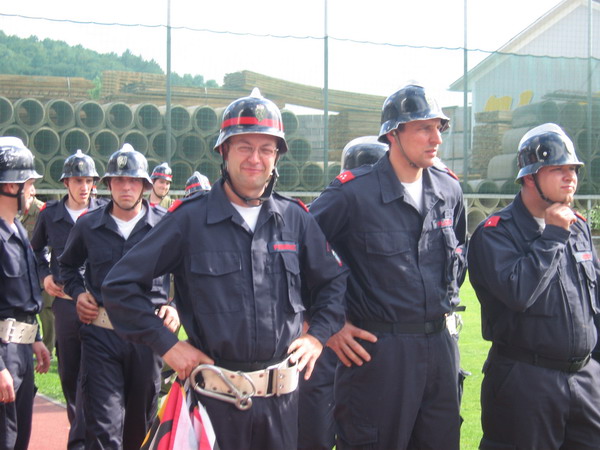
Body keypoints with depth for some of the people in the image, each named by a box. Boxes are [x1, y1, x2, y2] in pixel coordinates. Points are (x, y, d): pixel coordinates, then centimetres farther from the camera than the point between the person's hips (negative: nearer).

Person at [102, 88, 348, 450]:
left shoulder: (295, 219, 5)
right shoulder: (190, 219, -5)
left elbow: (335, 281, 18)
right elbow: (121, 285, -3)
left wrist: (318, 335, 5)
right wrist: (166, 345, -7)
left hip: (283, 393, 3)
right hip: (217, 394, -3)